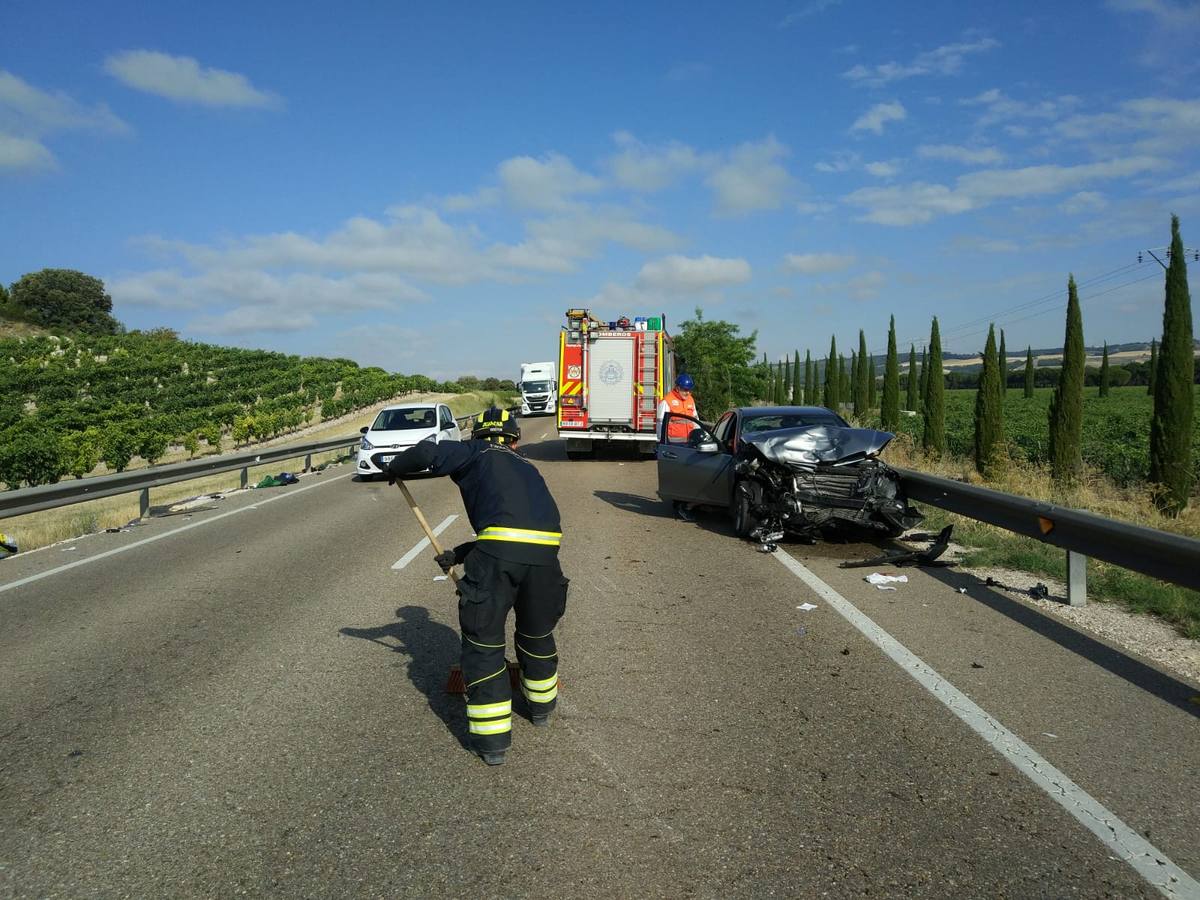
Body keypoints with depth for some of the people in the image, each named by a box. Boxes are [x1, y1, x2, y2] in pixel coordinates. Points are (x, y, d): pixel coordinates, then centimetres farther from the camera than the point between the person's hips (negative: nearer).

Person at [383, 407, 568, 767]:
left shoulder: (475, 454, 18)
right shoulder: (527, 468, 34)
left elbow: (427, 453, 1)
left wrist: (395, 468, 21)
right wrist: (459, 554, 34)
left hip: (500, 552, -5)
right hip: (545, 551, 5)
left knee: (483, 642, 10)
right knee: (537, 634, 27)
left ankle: (491, 740, 16)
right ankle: (541, 706, 48)